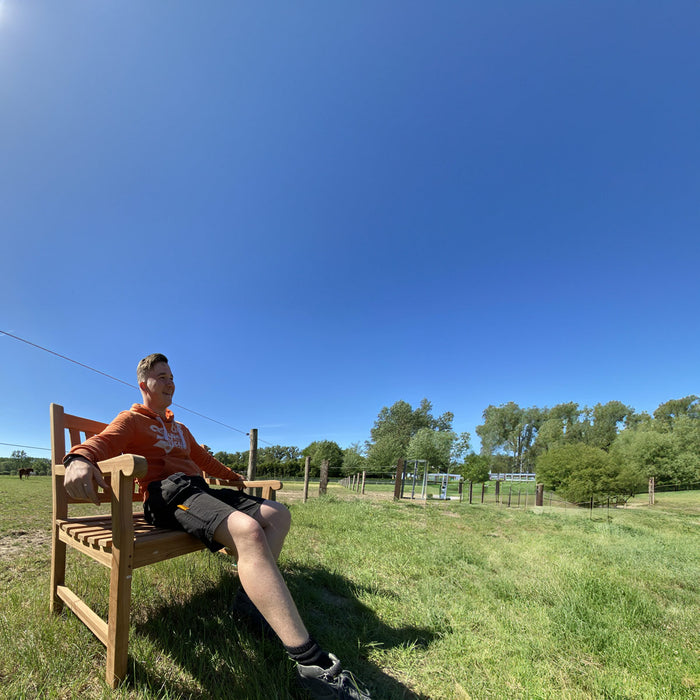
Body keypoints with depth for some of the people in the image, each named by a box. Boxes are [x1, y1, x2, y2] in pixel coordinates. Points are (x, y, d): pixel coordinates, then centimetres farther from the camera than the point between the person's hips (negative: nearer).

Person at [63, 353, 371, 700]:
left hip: (199, 489, 9)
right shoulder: (131, 420, 9)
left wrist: (237, 479, 53)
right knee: (247, 530, -35)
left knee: (278, 514, -1)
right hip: (166, 493, -9)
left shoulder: (178, 428, 31)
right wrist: (79, 458, -37)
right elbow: (102, 441, -12)